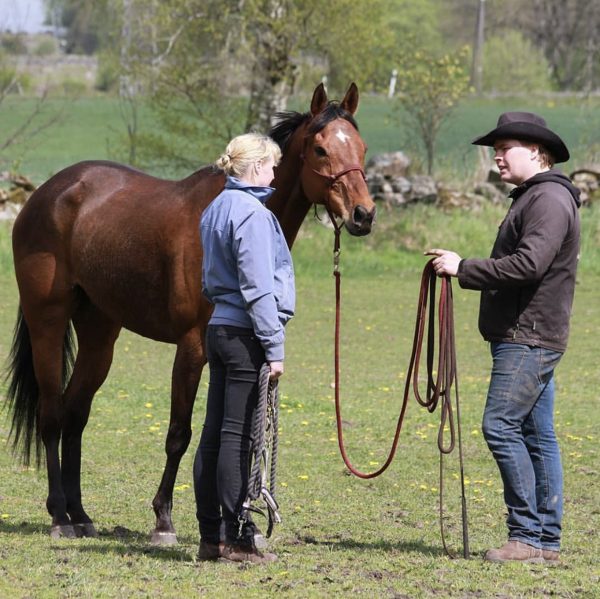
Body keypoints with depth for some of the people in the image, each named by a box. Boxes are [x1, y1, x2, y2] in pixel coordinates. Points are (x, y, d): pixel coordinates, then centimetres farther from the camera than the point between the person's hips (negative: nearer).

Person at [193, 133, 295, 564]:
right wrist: (274, 346, -16)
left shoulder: (218, 209, 14)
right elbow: (258, 287, -18)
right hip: (245, 335, -9)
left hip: (219, 329, 9)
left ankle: (210, 536, 15)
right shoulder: (252, 213, -14)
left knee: (215, 433, 10)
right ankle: (239, 540, -3)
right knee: (238, 436, -6)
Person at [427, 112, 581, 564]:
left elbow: (527, 264, -25)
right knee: (537, 435, 9)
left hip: (529, 338, -11)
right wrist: (463, 271, 15)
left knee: (502, 427, -13)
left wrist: (463, 268, -20)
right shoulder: (532, 198, 20)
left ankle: (528, 534, -11)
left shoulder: (549, 199, -14)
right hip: (523, 337, 11)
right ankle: (547, 539, 10)